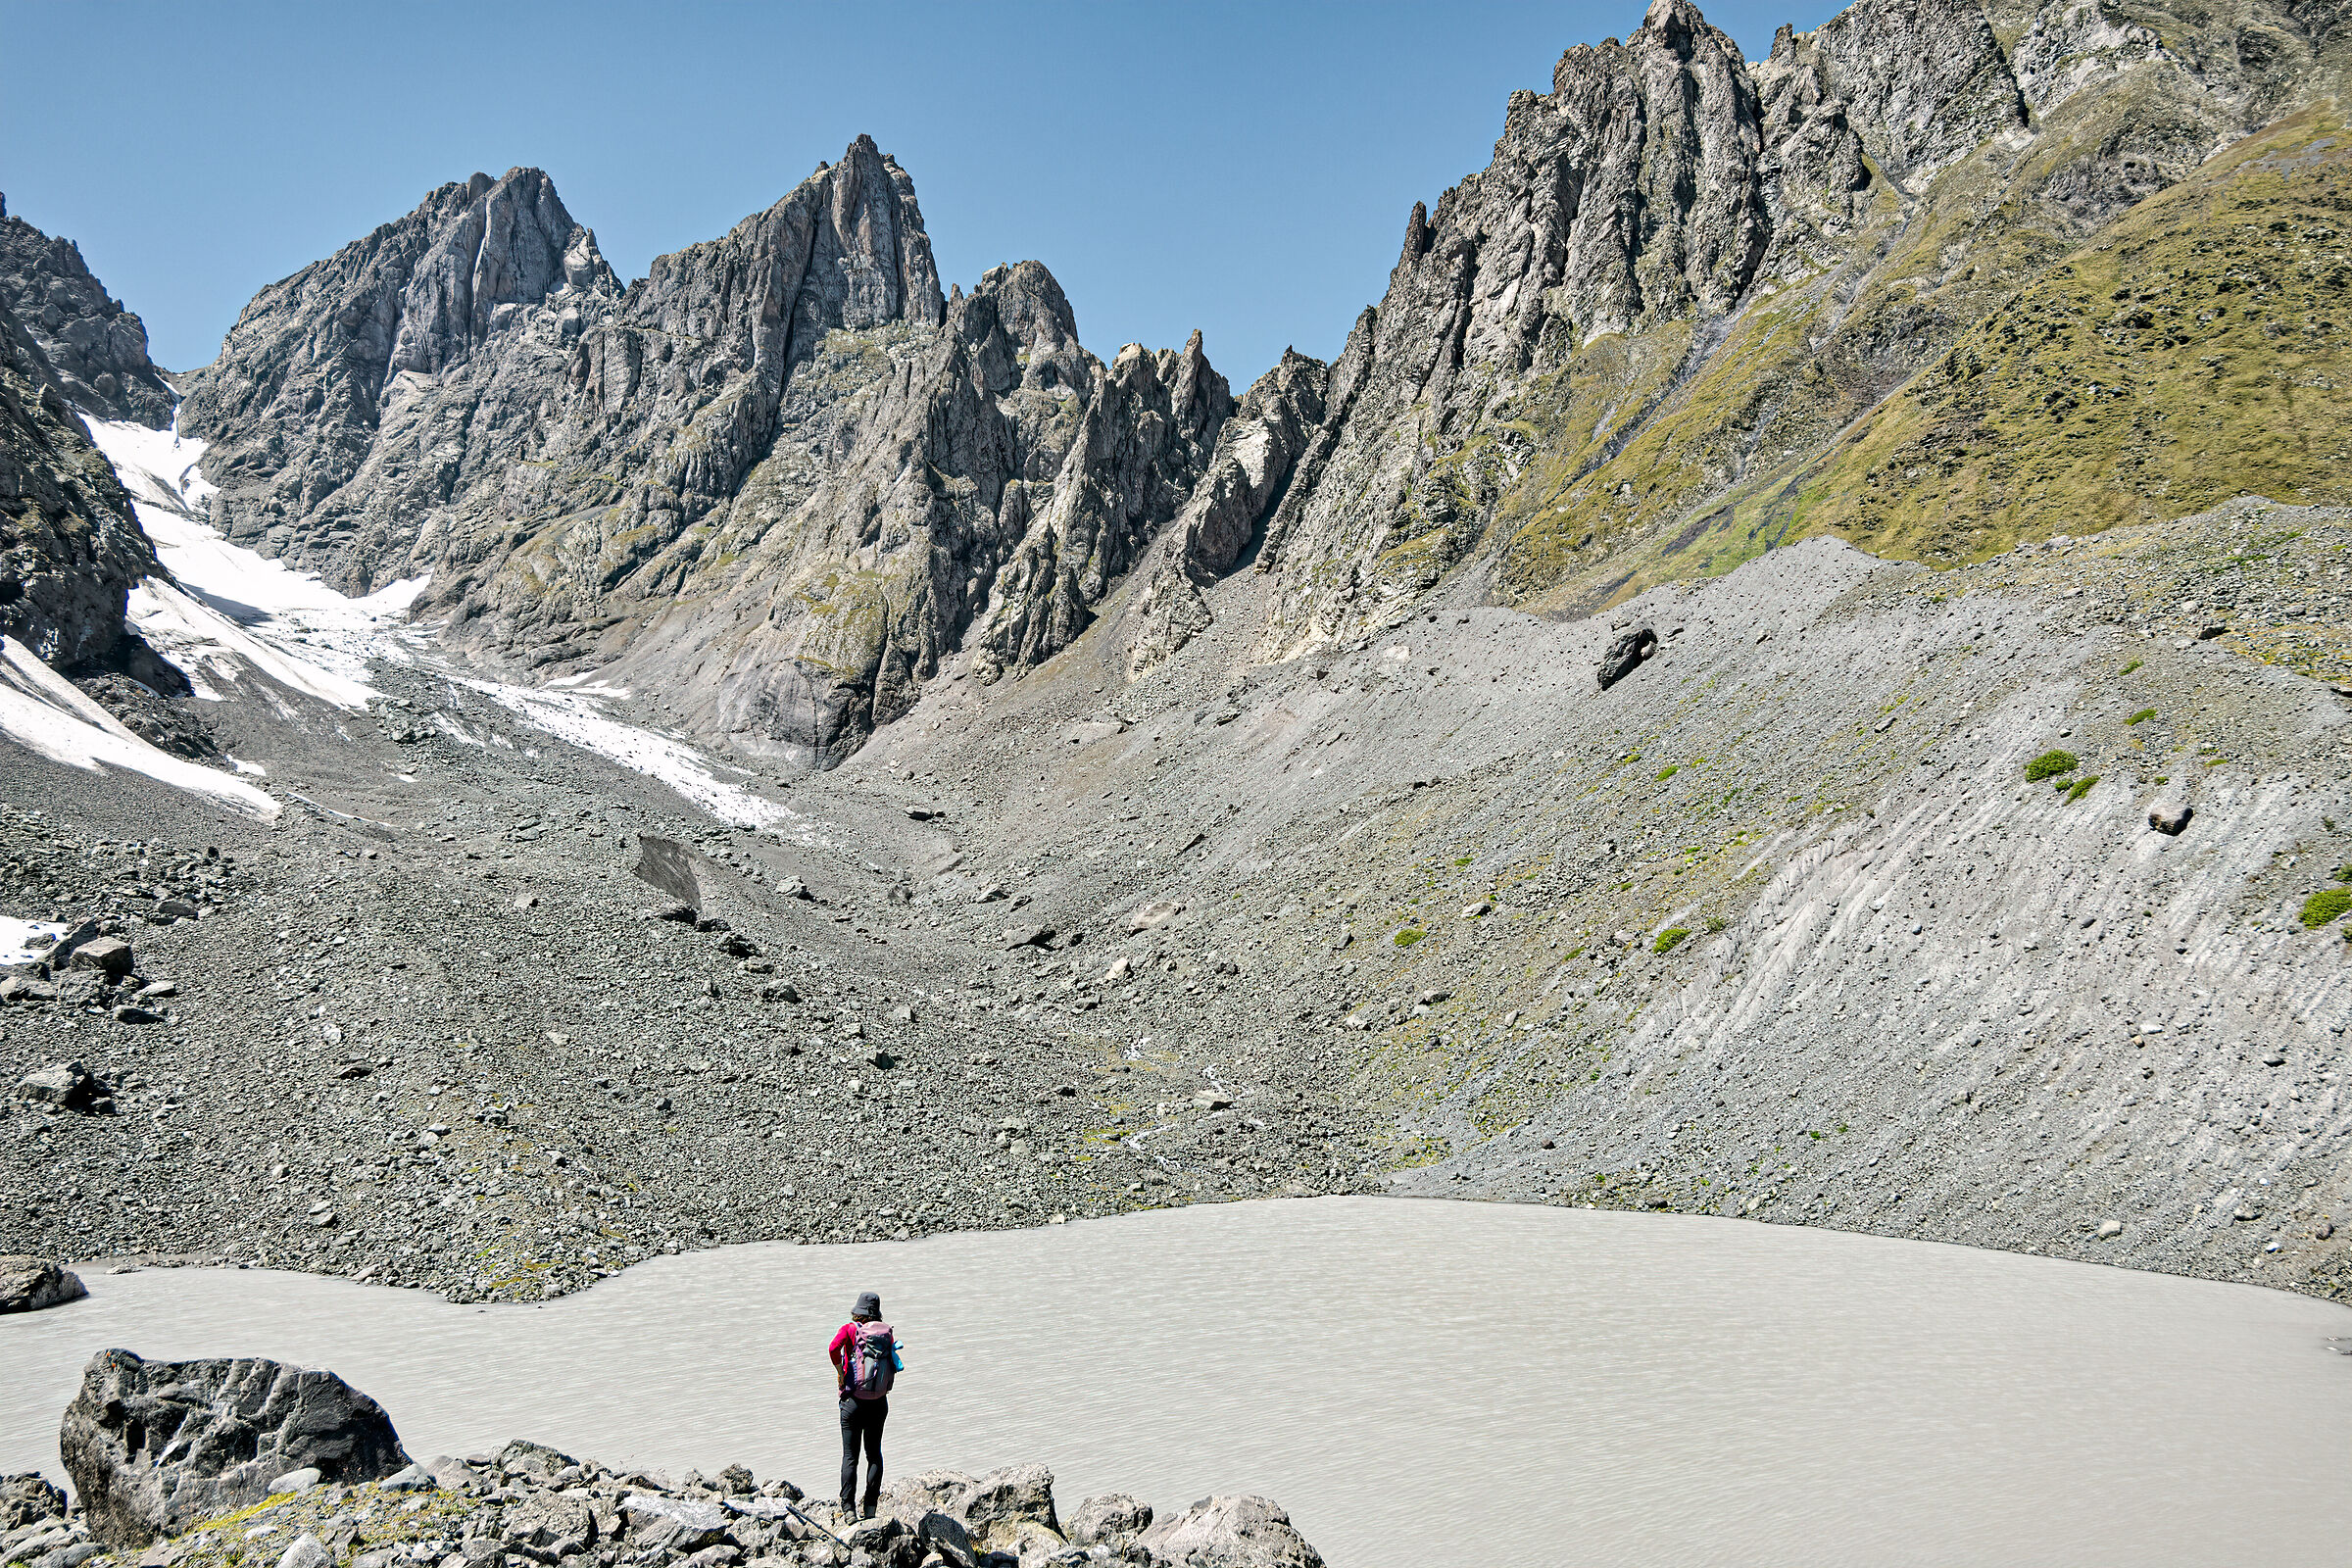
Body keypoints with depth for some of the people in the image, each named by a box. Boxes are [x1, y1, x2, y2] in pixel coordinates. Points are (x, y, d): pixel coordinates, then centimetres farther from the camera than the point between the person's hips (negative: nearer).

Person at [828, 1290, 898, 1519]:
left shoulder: (850, 1329, -6)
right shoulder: (887, 1332, 3)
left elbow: (833, 1348, -24)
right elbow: (895, 1366, 1)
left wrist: (840, 1373, -12)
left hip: (854, 1403, -3)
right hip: (879, 1403, 3)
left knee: (850, 1456, 3)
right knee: (874, 1453, 14)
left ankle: (848, 1508, -2)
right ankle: (871, 1507, 13)